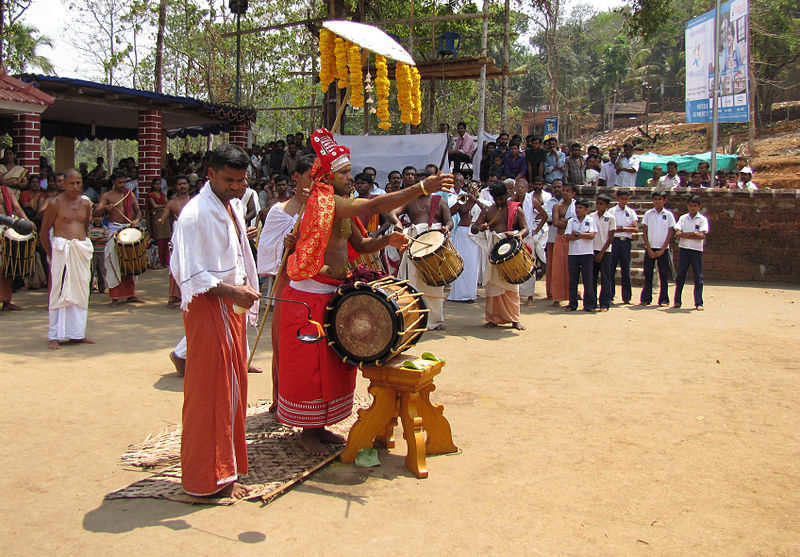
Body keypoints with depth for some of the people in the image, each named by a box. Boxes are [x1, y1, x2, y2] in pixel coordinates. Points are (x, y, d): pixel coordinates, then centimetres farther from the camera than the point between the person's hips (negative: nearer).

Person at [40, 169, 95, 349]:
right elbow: (44, 232, 1)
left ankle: (77, 333, 16)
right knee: (60, 292, -5)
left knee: (81, 292, 7)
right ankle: (55, 336, 2)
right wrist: (51, 255, -2)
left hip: (82, 249, 5)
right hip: (62, 249, -5)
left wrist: (87, 249, 15)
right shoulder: (55, 204, -3)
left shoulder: (85, 203, 11)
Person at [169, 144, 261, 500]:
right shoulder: (195, 214, -16)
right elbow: (191, 274, -20)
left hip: (230, 306, 10)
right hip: (207, 307, -9)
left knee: (232, 387, 16)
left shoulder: (230, 208, 14)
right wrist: (230, 291, -28)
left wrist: (244, 289, 14)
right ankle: (211, 479, 8)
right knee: (211, 391, -3)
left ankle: (226, 467, 30)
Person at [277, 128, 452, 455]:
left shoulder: (341, 207, 14)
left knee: (332, 363, 15)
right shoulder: (321, 201, -17)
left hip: (333, 293, 10)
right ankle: (308, 431, 15)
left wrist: (387, 240, -5)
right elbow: (373, 206, -29)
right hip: (310, 295, -10)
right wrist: (422, 188, -32)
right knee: (311, 364, 1)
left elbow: (360, 245, 15)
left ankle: (319, 426, 27)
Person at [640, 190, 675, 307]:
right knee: (648, 274, 2)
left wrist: (662, 250, -7)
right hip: (650, 248, 1)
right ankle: (645, 298, 8)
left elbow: (670, 233, 1)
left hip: (663, 249, 0)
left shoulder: (668, 215, 3)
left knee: (664, 275, 1)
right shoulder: (648, 214, 4)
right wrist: (649, 249, -6)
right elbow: (644, 233, 2)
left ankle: (663, 300, 7)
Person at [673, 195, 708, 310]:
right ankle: (677, 301, 9)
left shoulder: (702, 219, 3)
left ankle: (699, 303, 3)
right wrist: (693, 233, -11)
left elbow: (702, 236, -10)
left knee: (698, 277, -1)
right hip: (683, 249, 1)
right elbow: (678, 233, -5)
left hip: (697, 250, -1)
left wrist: (685, 235, -9)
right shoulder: (683, 218, 8)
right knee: (680, 276, 4)